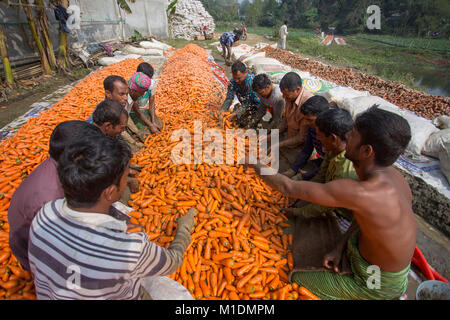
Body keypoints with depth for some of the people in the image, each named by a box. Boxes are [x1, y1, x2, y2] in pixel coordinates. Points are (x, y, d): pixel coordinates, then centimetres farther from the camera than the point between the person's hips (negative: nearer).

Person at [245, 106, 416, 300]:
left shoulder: (360, 193, -41)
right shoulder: (388, 174, -12)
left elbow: (289, 188, -33)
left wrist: (254, 165, -17)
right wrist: (339, 247, -3)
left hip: (376, 281, -7)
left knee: (295, 280, -1)